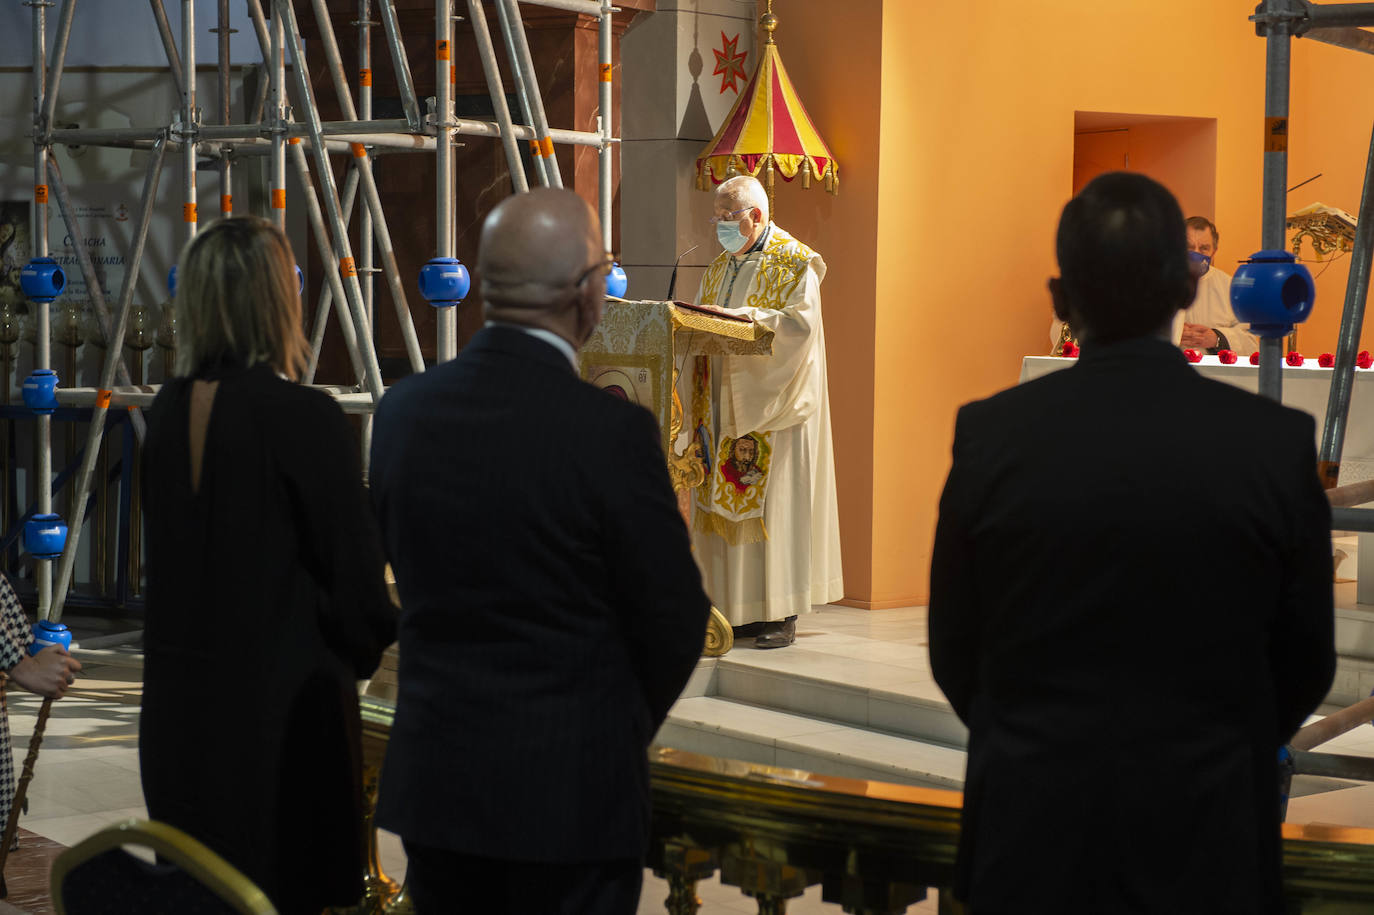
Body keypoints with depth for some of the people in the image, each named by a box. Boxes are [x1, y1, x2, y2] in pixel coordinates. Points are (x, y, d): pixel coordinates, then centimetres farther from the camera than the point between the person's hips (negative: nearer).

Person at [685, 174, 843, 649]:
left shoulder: (794, 263, -5)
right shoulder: (721, 266, 17)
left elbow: (801, 323, -17)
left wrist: (743, 317, -22)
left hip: (773, 402, -7)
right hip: (725, 406, 7)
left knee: (775, 501, -7)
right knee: (726, 501, 4)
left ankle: (781, 614, -5)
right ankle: (737, 608, 8)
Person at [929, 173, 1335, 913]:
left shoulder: (990, 435, -10)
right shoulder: (1276, 443, -11)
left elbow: (954, 655, 0)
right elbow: (1306, 663, 0)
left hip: (1032, 831, 0)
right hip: (1202, 835, 0)